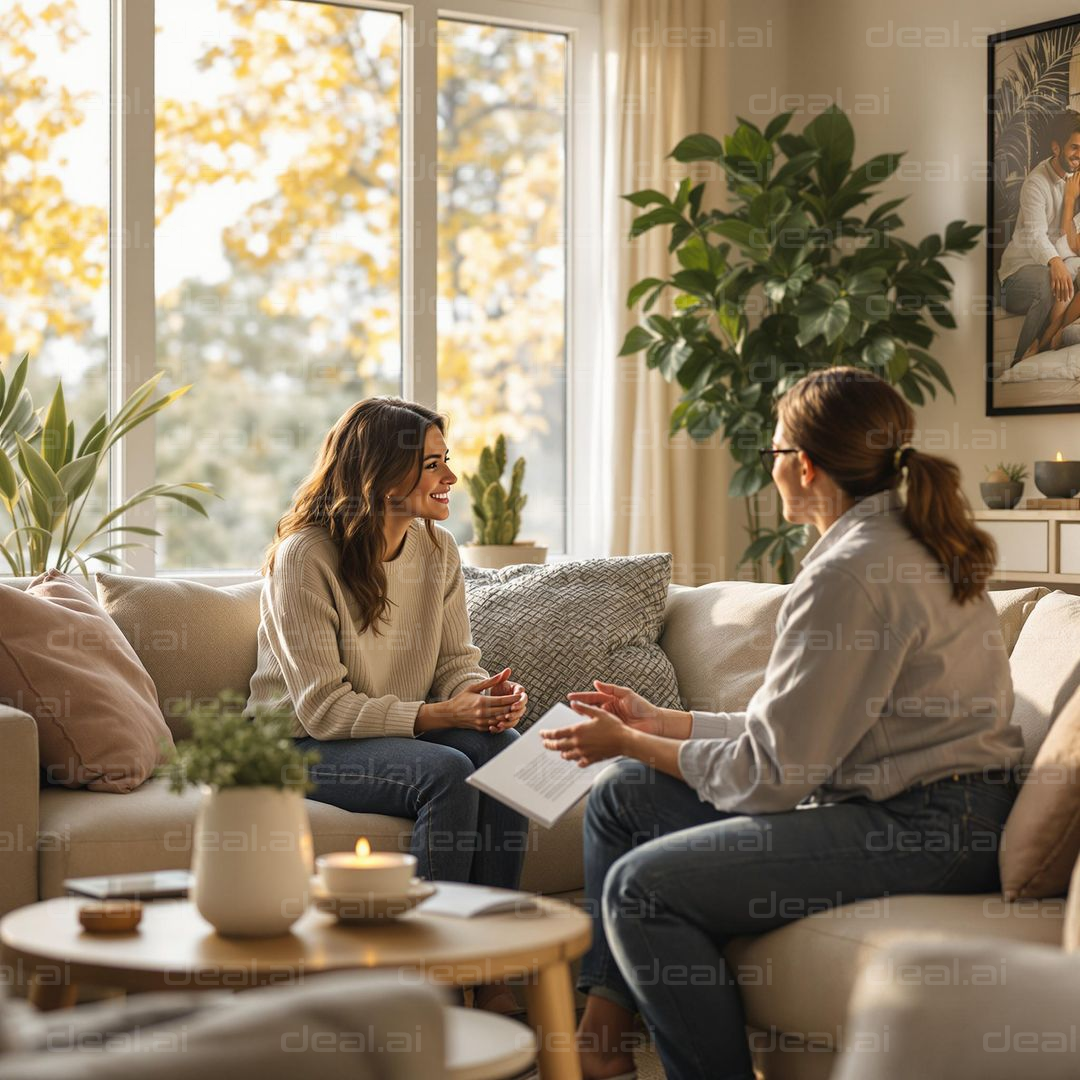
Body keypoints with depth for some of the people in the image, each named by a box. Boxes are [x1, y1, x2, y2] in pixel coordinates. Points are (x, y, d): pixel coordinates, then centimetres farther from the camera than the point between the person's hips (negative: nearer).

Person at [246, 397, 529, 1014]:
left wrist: (487, 695, -20)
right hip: (307, 746, -6)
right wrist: (435, 715, -29)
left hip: (406, 731, 6)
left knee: (502, 748, -25)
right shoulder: (306, 555, -17)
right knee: (446, 772, -32)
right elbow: (322, 708, -21)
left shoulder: (437, 548, 4)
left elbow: (456, 658, 5)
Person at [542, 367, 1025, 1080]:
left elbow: (769, 771, -17)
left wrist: (630, 743, -3)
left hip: (922, 833, -11)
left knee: (641, 886, -19)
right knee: (621, 797, 12)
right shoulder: (903, 543, 14)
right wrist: (656, 722, 19)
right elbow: (791, 729, 16)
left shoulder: (853, 571, -19)